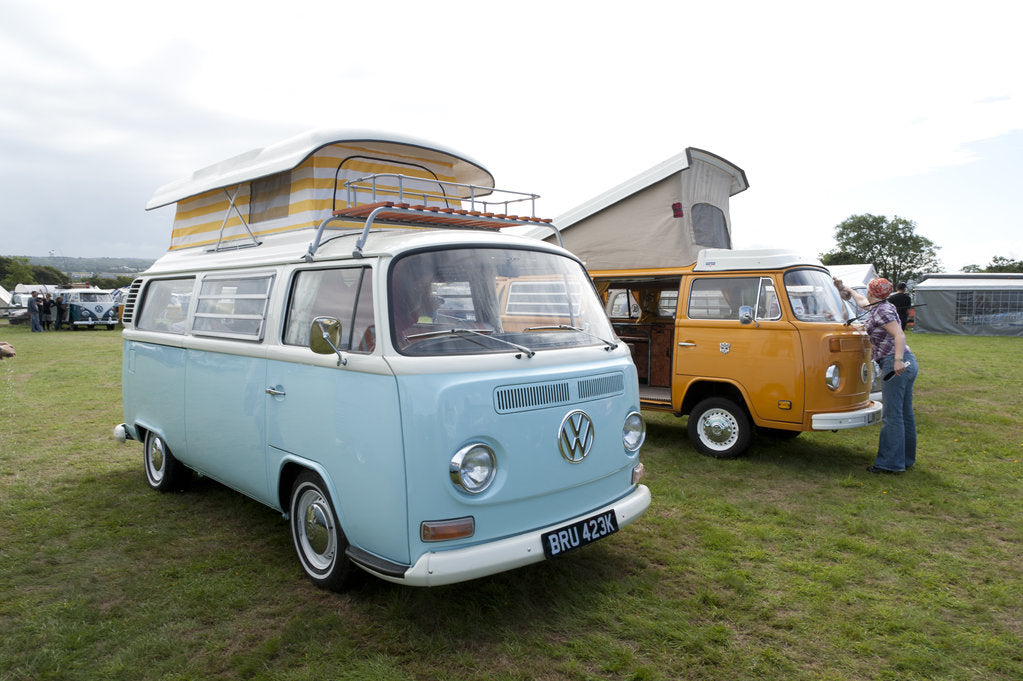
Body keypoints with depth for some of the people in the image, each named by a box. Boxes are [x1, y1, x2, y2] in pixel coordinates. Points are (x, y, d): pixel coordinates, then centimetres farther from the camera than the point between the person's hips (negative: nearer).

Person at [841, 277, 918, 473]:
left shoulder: (881, 311, -12)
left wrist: (898, 360, -34)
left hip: (894, 364, -10)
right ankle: (906, 459, 23)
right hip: (906, 364, 10)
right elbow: (862, 301, 40)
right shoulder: (879, 307, 17)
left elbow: (899, 335, -23)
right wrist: (849, 290, 53)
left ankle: (890, 463, -5)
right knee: (904, 414, 14)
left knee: (891, 415, -8)